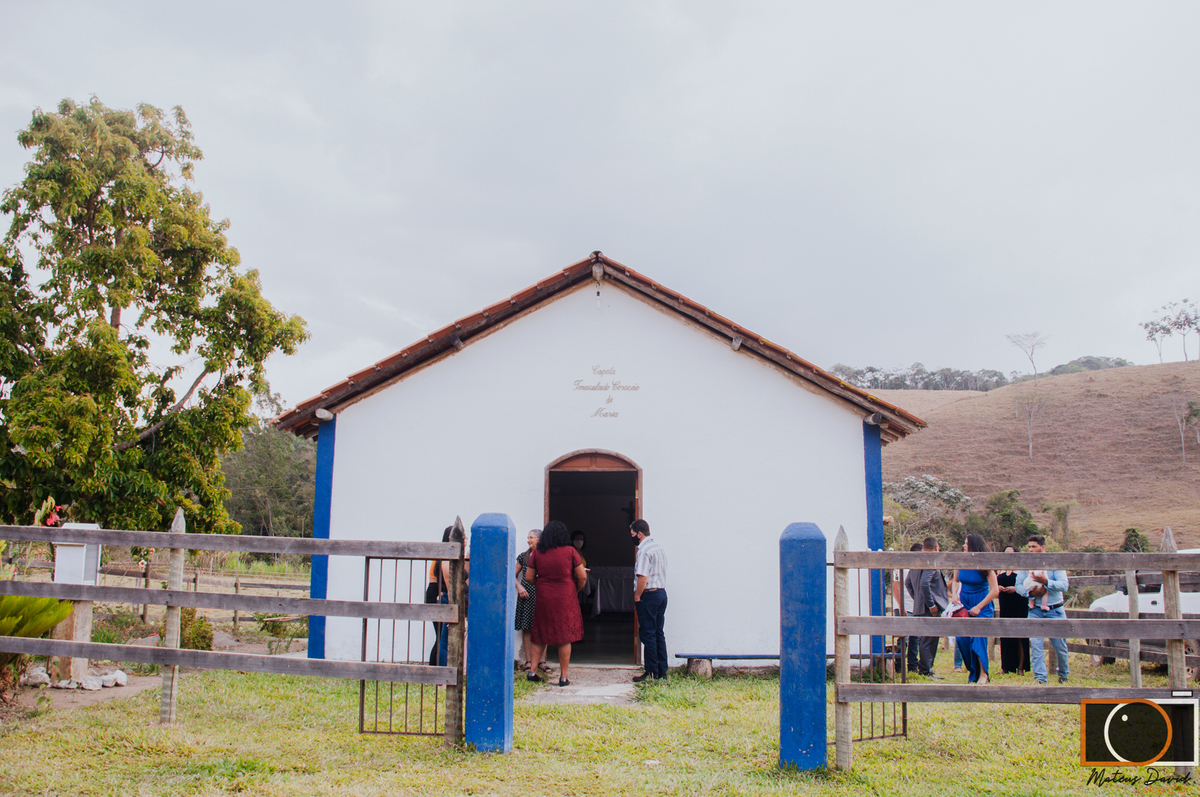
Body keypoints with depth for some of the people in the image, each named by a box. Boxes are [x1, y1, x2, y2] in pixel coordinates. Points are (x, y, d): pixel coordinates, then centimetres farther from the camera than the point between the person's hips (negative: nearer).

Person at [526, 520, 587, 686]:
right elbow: (582, 577, -5)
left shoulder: (537, 553, 0)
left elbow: (529, 577, 2)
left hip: (543, 598, 2)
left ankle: (533, 671, 12)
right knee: (565, 638, 4)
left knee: (540, 636, 13)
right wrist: (576, 590, 12)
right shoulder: (570, 551, -5)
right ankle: (564, 676, 7)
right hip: (566, 598, -2)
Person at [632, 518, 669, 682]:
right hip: (662, 593, 9)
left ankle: (651, 673, 0)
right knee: (658, 634, 12)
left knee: (647, 634, -3)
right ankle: (662, 671, 15)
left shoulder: (644, 550, -15)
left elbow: (643, 577, -22)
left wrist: (637, 597, -11)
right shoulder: (659, 547, 14)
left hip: (649, 595, -9)